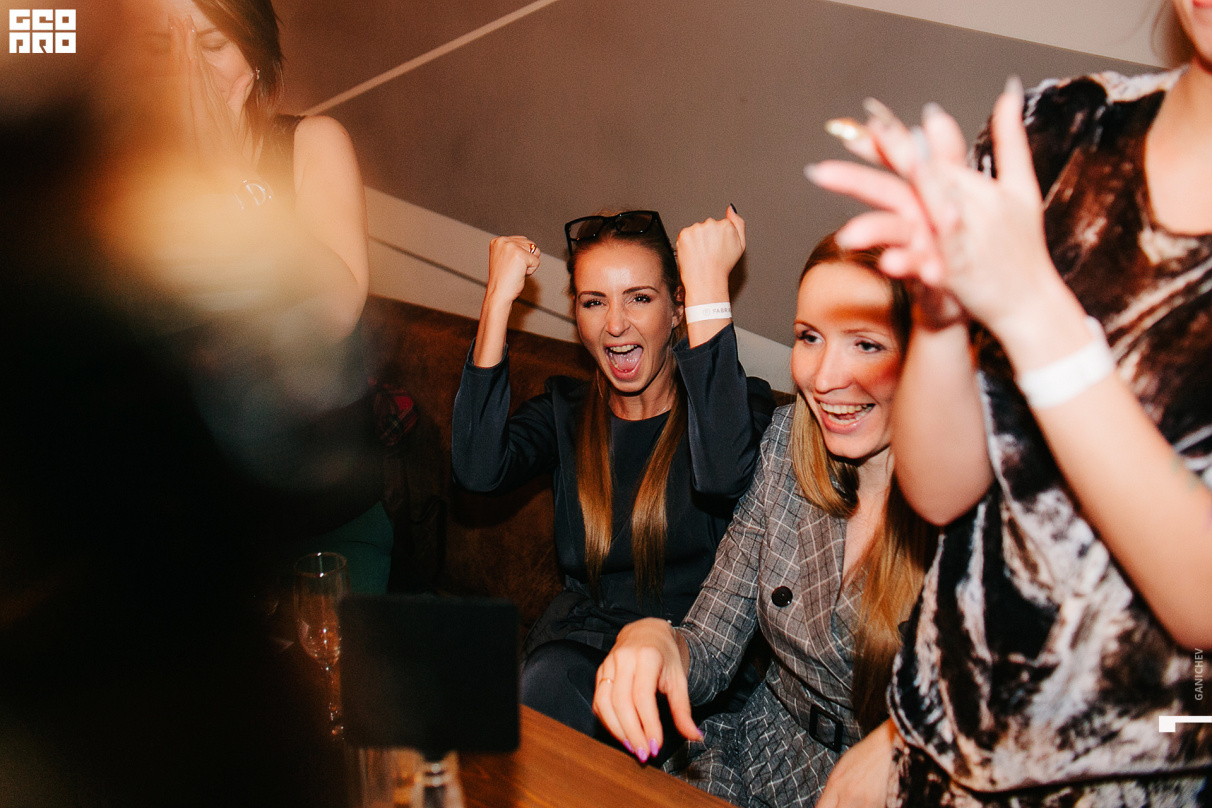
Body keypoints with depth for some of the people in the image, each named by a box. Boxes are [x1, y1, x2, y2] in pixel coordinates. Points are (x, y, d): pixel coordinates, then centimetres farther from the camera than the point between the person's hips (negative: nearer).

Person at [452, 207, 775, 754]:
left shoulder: (739, 401, -2)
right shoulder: (566, 410, 9)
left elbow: (724, 475, -28)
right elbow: (479, 471, -12)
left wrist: (710, 287, -25)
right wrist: (498, 299, -11)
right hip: (582, 638, 3)